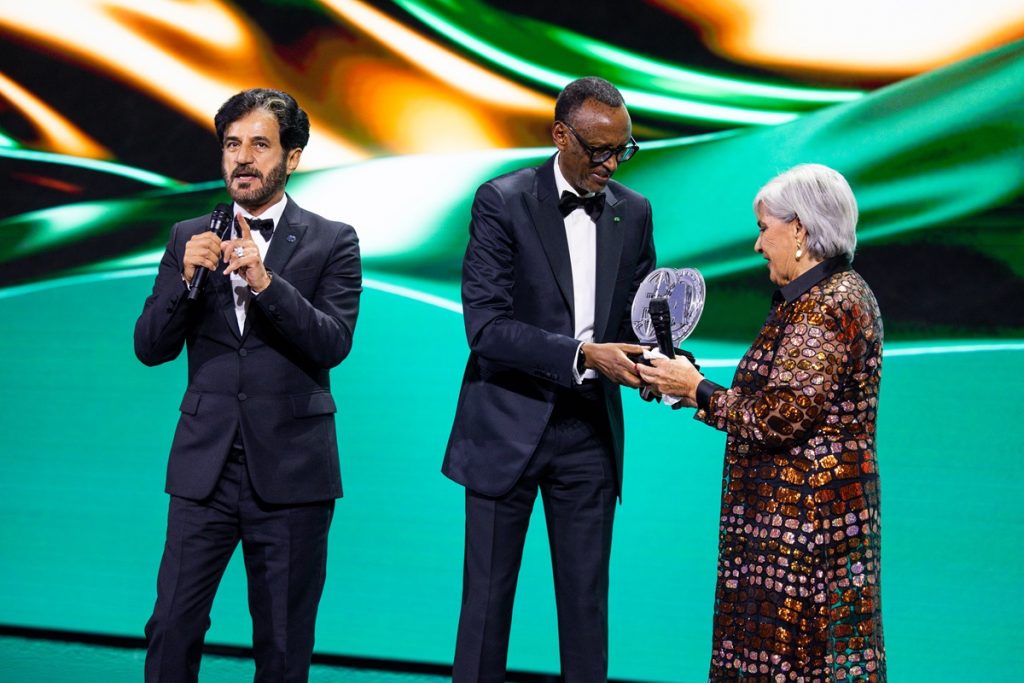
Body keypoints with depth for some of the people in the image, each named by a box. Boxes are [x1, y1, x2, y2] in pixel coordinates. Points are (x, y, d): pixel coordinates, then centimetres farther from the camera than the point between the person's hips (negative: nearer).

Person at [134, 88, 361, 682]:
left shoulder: (332, 242, 2)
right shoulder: (189, 239, 9)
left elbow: (334, 343, -11)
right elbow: (150, 348, 4)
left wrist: (265, 281, -23)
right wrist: (188, 278, -13)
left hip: (290, 471, -2)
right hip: (205, 466, 2)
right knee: (172, 627, -1)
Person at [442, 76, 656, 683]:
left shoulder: (633, 212, 6)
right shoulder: (503, 201, -8)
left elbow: (640, 315, 11)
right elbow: (485, 325, -16)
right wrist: (581, 355, -25)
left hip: (590, 428, 4)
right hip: (510, 423, -3)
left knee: (587, 600, 8)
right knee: (488, 595, 5)